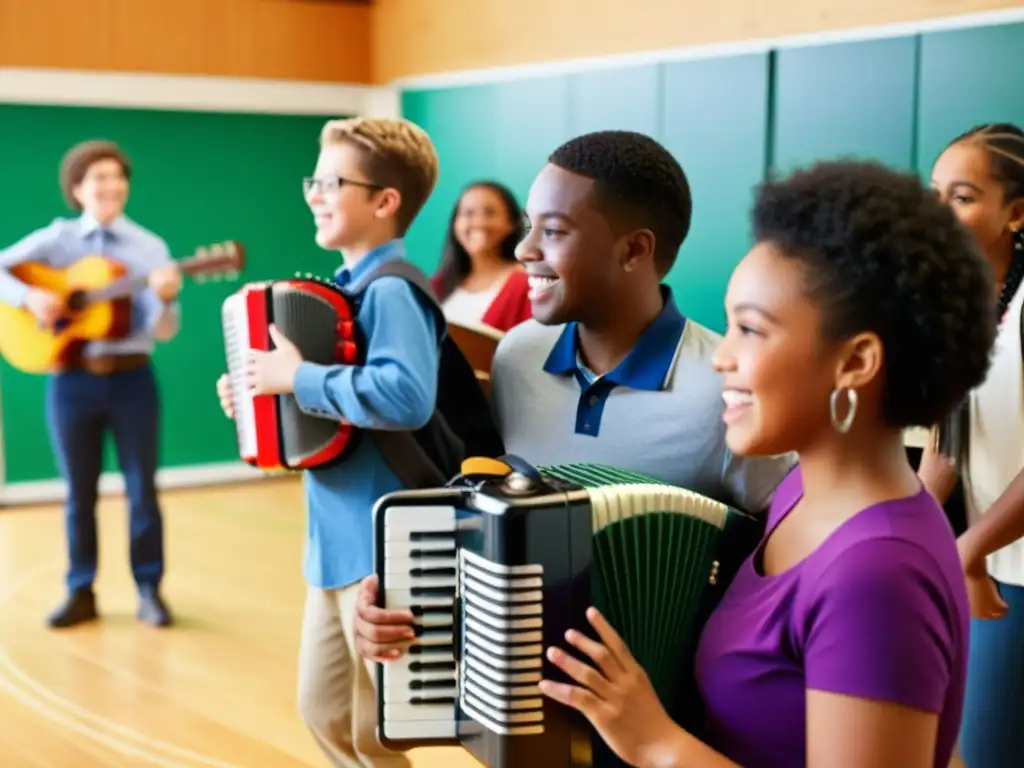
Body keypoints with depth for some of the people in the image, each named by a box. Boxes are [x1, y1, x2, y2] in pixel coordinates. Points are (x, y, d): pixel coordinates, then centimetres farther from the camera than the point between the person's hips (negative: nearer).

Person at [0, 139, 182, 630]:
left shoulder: (149, 247, 0)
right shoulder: (56, 239, 2)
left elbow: (163, 332, -6)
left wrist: (164, 298, -26)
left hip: (131, 379, 0)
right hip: (72, 380, 0)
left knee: (142, 490, 4)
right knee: (80, 493, 8)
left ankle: (149, 591, 16)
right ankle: (81, 593, 19)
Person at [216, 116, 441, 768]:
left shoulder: (392, 291, -18)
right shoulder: (344, 289, 12)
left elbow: (406, 397, -35)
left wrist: (298, 377, -26)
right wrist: (263, 395, 8)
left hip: (384, 544, -10)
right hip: (339, 539, 10)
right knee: (325, 713, 19)